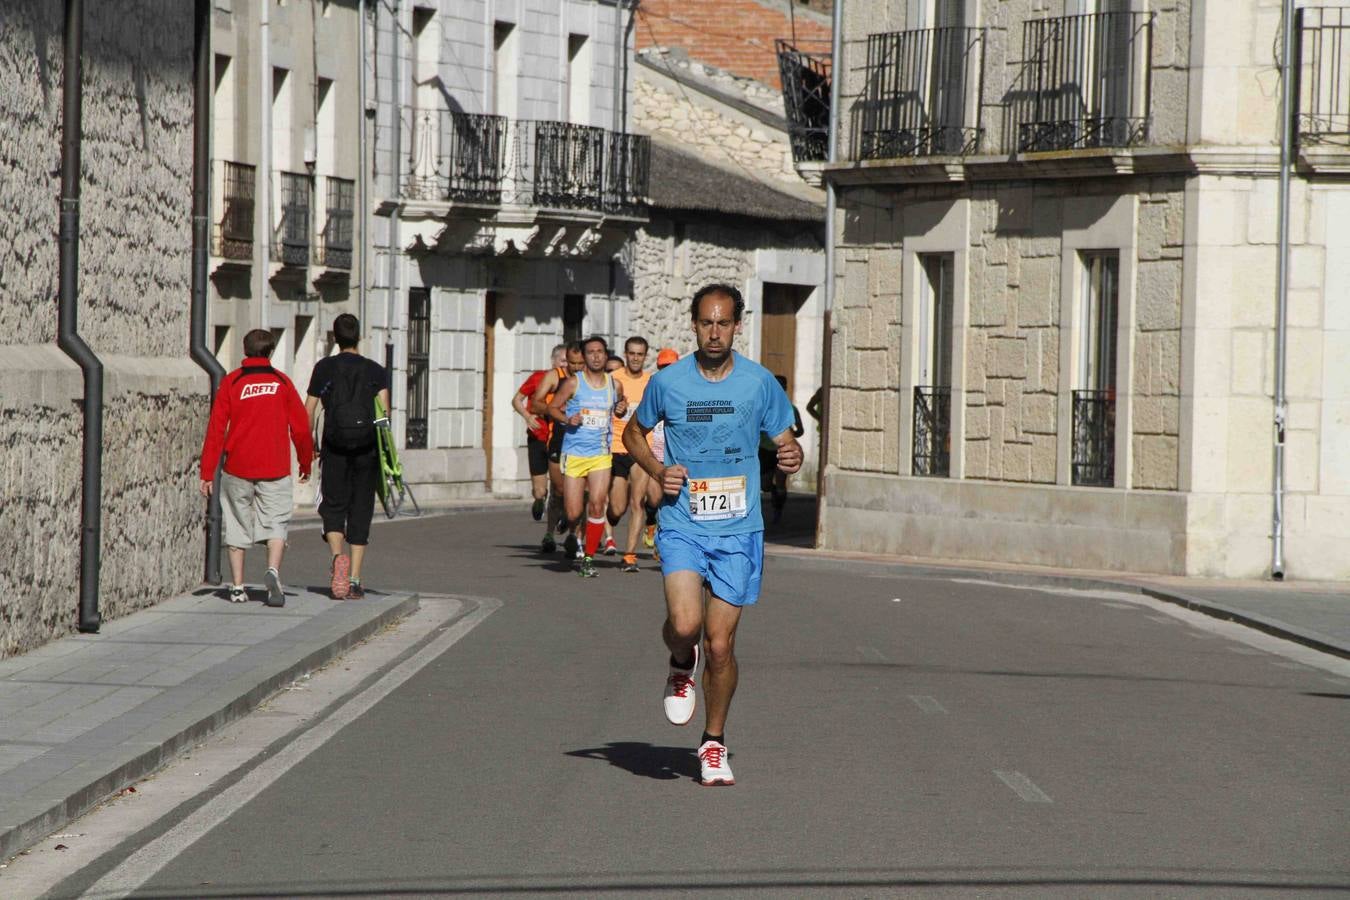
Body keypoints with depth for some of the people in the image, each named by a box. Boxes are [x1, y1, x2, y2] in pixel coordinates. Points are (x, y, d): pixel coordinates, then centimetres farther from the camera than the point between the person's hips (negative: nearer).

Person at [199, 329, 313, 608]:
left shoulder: (231, 382, 2)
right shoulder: (282, 383, 4)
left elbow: (216, 428, -1)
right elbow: (300, 428, 5)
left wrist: (207, 472, 2)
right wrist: (306, 464, 19)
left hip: (237, 469, 1)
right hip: (275, 470, -1)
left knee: (237, 526, 12)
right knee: (276, 522, 3)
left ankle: (237, 587, 13)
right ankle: (273, 570, -23)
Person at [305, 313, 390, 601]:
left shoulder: (324, 368, 4)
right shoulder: (375, 370, 6)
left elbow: (309, 413, 2)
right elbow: (384, 411, -7)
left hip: (335, 449, -1)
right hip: (367, 449, 1)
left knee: (333, 507, 9)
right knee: (360, 512, 7)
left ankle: (337, 556, -21)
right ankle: (354, 580, 2)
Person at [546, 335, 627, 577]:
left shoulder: (615, 385, 8)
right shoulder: (574, 382, -1)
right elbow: (552, 407, 5)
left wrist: (622, 409, 2)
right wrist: (567, 419, -14)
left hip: (601, 454, 2)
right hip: (574, 454, -1)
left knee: (597, 504, -15)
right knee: (573, 513, -3)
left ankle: (589, 558, -3)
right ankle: (570, 526, 36)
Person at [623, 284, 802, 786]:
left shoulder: (759, 383, 0)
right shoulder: (668, 381, -1)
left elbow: (785, 440, 10)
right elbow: (634, 433, 16)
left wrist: (792, 457, -15)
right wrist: (657, 471, -3)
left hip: (738, 530, 1)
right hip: (682, 525, -1)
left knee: (720, 645, 1)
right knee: (684, 624, -23)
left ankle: (714, 744, 21)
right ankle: (681, 666, 13)